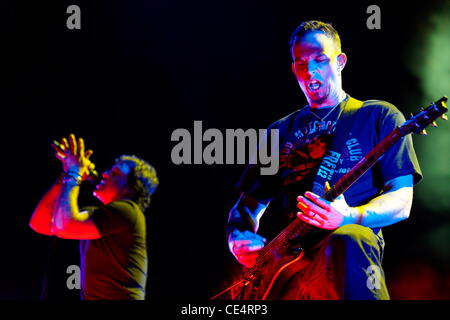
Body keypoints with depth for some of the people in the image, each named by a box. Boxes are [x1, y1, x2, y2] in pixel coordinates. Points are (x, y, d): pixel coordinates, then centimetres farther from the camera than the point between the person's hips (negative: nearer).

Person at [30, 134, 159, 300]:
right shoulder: (96, 215, 19)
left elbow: (64, 226, -17)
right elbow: (40, 224, 15)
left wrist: (73, 175, -5)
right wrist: (67, 176, 11)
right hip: (90, 297, 8)